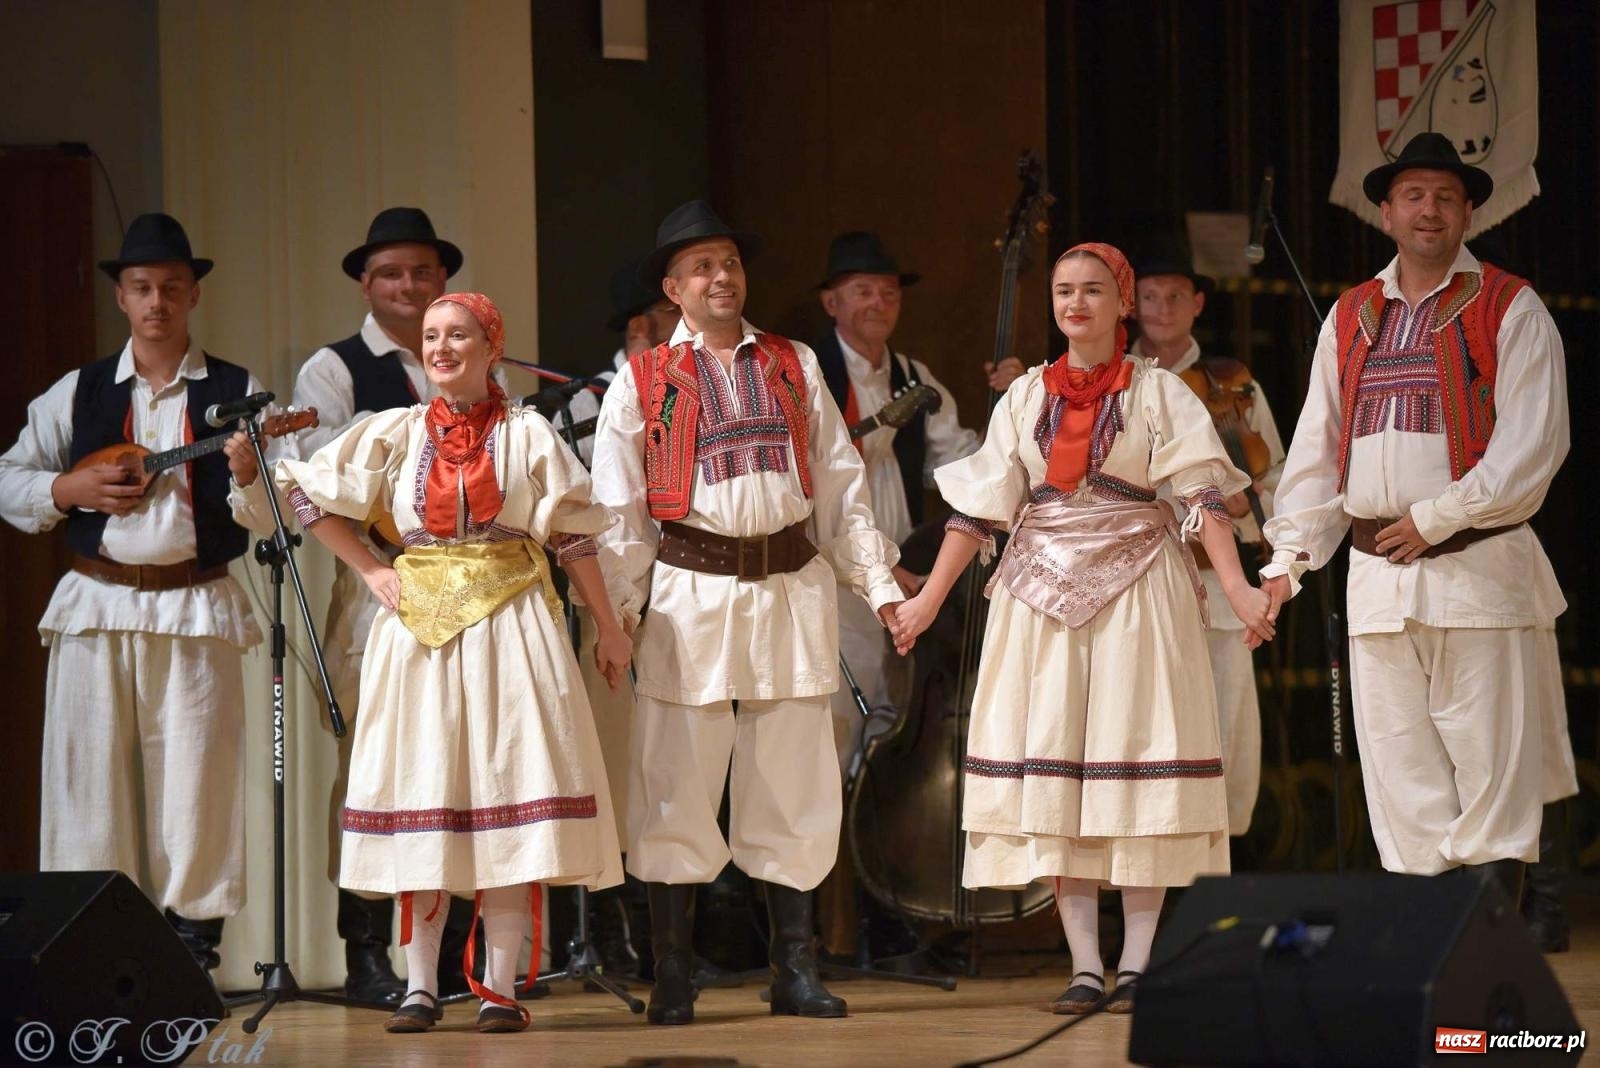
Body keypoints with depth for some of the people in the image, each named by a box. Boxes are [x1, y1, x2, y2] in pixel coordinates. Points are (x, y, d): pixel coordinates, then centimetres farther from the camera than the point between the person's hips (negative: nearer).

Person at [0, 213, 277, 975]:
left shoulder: (236, 394, 6)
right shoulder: (78, 394, 11)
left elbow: (270, 519, 2)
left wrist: (246, 475, -19)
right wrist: (73, 489, -5)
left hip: (195, 611, -1)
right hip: (97, 607, 1)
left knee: (194, 781, -4)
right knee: (91, 776, -1)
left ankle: (192, 942, 1)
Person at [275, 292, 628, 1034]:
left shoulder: (527, 434, 2)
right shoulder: (396, 433, 6)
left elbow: (573, 534, 3)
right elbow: (308, 494, 10)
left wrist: (608, 626, 3)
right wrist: (370, 570, 4)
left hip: (510, 623, -1)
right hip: (420, 623, 1)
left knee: (507, 801, -4)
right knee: (423, 799, 0)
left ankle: (500, 987, 0)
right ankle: (421, 986, 4)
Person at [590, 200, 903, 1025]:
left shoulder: (795, 367, 13)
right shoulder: (642, 384, 5)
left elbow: (841, 487, 13)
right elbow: (619, 515, 4)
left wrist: (879, 585, 8)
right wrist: (614, 618, -3)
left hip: (793, 590, 3)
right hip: (691, 593, -3)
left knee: (794, 784, 5)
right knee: (677, 784, -2)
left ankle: (794, 970, 14)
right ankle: (672, 978, 6)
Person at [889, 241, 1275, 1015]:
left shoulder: (1158, 392, 2)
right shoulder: (1027, 395, 11)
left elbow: (1202, 493, -7)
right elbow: (979, 506, 10)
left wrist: (1235, 584, -20)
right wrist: (930, 597, 4)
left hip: (1137, 587, -3)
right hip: (1043, 593, 3)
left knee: (1135, 762, -4)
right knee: (1053, 771, -1)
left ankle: (1136, 963, -1)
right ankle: (1085, 966, 1)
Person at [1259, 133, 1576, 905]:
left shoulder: (1509, 311, 1)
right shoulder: (1351, 318, 16)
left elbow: (1532, 445, -9)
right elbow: (1315, 449, 17)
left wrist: (1434, 519, -13)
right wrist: (1288, 556, 8)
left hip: (1476, 572, -5)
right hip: (1377, 575, 5)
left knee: (1492, 764, -5)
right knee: (1401, 779, 3)